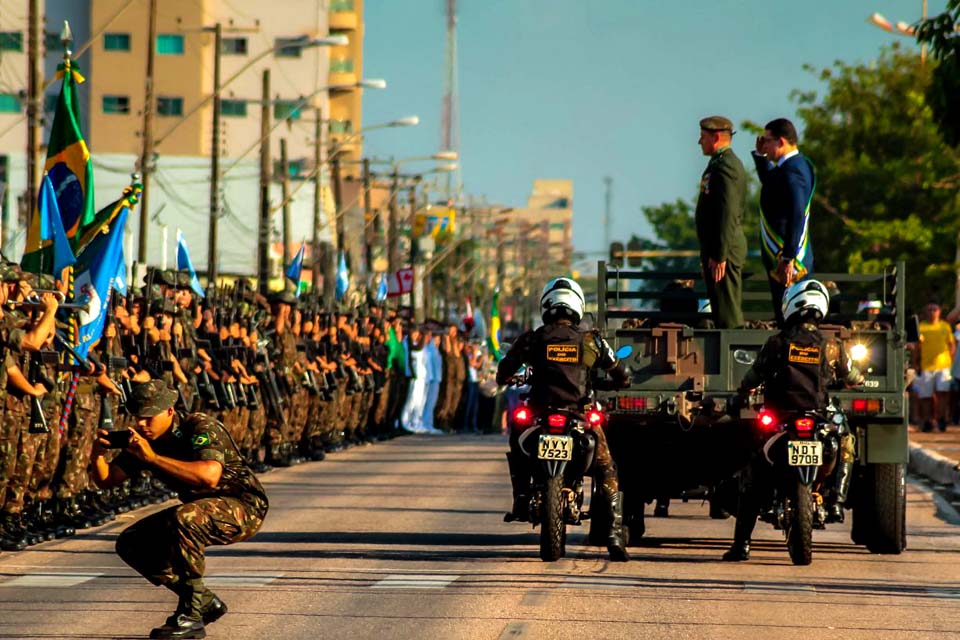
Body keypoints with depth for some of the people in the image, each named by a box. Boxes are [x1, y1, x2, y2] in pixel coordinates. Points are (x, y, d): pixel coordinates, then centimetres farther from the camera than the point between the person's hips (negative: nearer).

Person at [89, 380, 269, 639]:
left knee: (183, 518, -37)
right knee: (131, 544, -1)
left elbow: (209, 476, -42)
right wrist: (97, 455, -23)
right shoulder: (144, 441, -1)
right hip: (200, 509, 9)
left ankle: (190, 616, -26)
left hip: (243, 508, -9)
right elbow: (106, 480, 0)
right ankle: (206, 603, 8)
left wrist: (152, 457, -41)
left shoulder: (200, 427, -23)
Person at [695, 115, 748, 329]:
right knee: (727, 310, 12)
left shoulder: (725, 167, -15)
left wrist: (719, 255, -23)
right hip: (717, 249, 11)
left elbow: (727, 214, -21)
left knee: (727, 312, -10)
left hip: (724, 248, -11)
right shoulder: (721, 164, 19)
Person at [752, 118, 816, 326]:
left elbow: (796, 217, -26)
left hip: (788, 262, -10)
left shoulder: (792, 172, -19)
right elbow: (768, 182, 36)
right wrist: (760, 155, 20)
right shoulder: (796, 164, 13)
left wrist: (787, 259, -27)